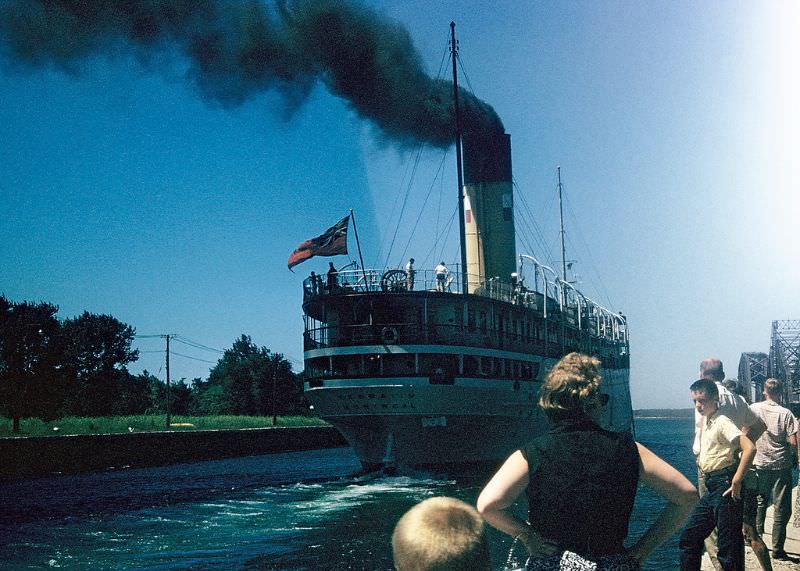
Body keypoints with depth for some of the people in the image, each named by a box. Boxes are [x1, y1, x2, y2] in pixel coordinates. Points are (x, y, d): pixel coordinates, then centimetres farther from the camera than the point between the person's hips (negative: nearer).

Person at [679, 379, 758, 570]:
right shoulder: (705, 421, 14)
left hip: (724, 486, -9)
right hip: (711, 488, 9)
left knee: (728, 544, -5)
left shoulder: (722, 422, -13)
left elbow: (750, 448, -26)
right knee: (689, 537, 10)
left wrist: (736, 482, -23)